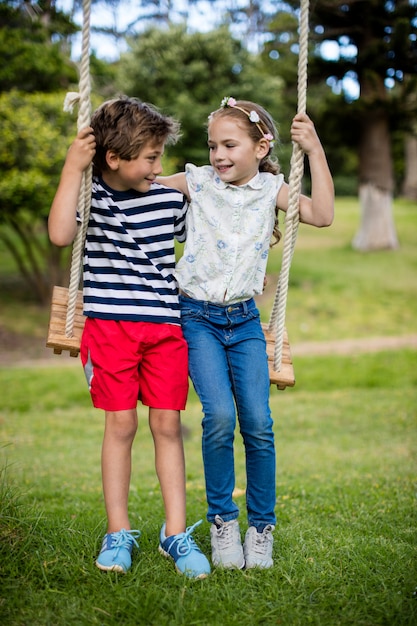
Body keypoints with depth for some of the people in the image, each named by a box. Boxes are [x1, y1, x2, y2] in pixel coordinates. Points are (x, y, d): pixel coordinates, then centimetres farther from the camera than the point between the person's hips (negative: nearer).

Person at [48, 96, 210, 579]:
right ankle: (118, 533, 13)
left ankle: (175, 534, 10)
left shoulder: (170, 200, 7)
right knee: (120, 423, 0)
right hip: (109, 323, -2)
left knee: (167, 425, 2)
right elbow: (60, 234, -22)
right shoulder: (91, 196, -2)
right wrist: (72, 169, -21)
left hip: (166, 325, 2)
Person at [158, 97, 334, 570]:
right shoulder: (197, 182, 0)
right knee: (220, 414, -19)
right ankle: (222, 519, 1)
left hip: (244, 319, 2)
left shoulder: (270, 189, 4)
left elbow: (322, 215, -8)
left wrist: (315, 150, -8)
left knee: (258, 422, -8)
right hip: (197, 317, -2)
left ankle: (262, 525, 12)